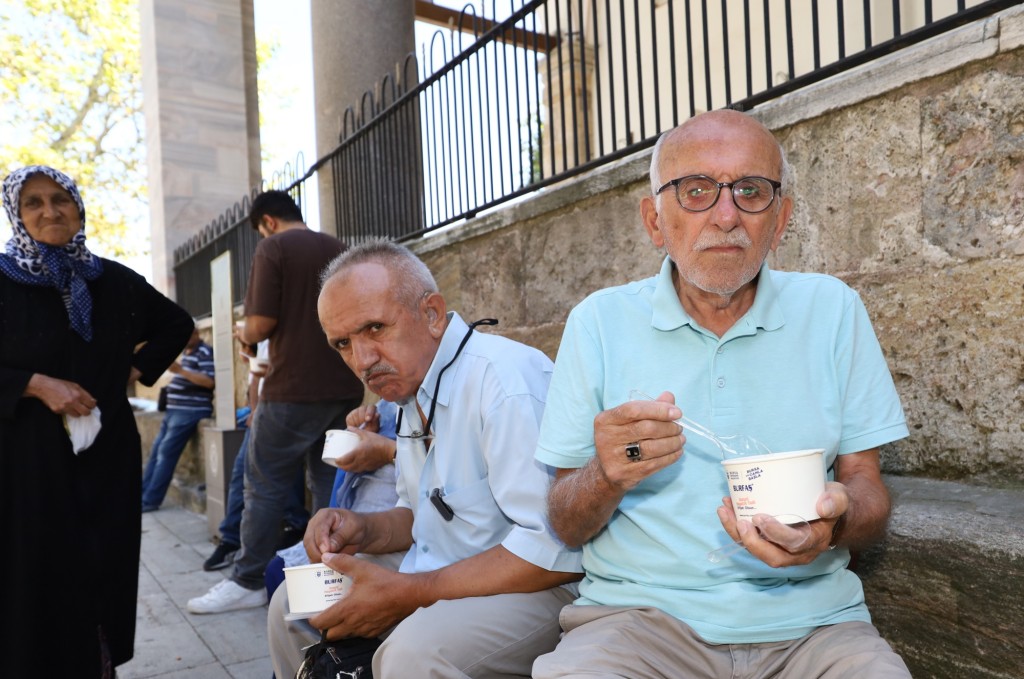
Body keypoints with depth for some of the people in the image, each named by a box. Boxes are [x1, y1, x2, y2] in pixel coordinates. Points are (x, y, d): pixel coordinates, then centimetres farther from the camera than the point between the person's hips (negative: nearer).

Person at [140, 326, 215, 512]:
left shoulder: (205, 353, -10)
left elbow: (209, 381, -22)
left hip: (190, 412, -10)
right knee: (156, 452, 10)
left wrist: (180, 370, -24)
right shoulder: (187, 353, 19)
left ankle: (150, 501, -2)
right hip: (174, 411, 10)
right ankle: (143, 495, 16)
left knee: (166, 453, -9)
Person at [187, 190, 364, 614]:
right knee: (331, 485, 10)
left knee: (265, 484, 6)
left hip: (293, 390, -5)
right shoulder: (340, 251, 12)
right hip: (345, 390, 6)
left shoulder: (273, 248, -5)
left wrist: (245, 336, 8)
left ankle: (247, 582, 13)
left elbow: (262, 323, -12)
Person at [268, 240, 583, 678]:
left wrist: (408, 594, -23)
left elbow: (556, 548, -29)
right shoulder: (411, 390, 8)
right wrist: (365, 530, -2)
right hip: (438, 581, 9)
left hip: (535, 589, -9)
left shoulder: (505, 377, -24)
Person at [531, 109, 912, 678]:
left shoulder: (832, 310, 4)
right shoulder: (600, 321, 1)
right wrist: (606, 478, -21)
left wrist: (834, 522, -18)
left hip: (807, 618, 2)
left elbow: (868, 493, 5)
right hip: (642, 609, -1)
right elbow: (567, 526, 2)